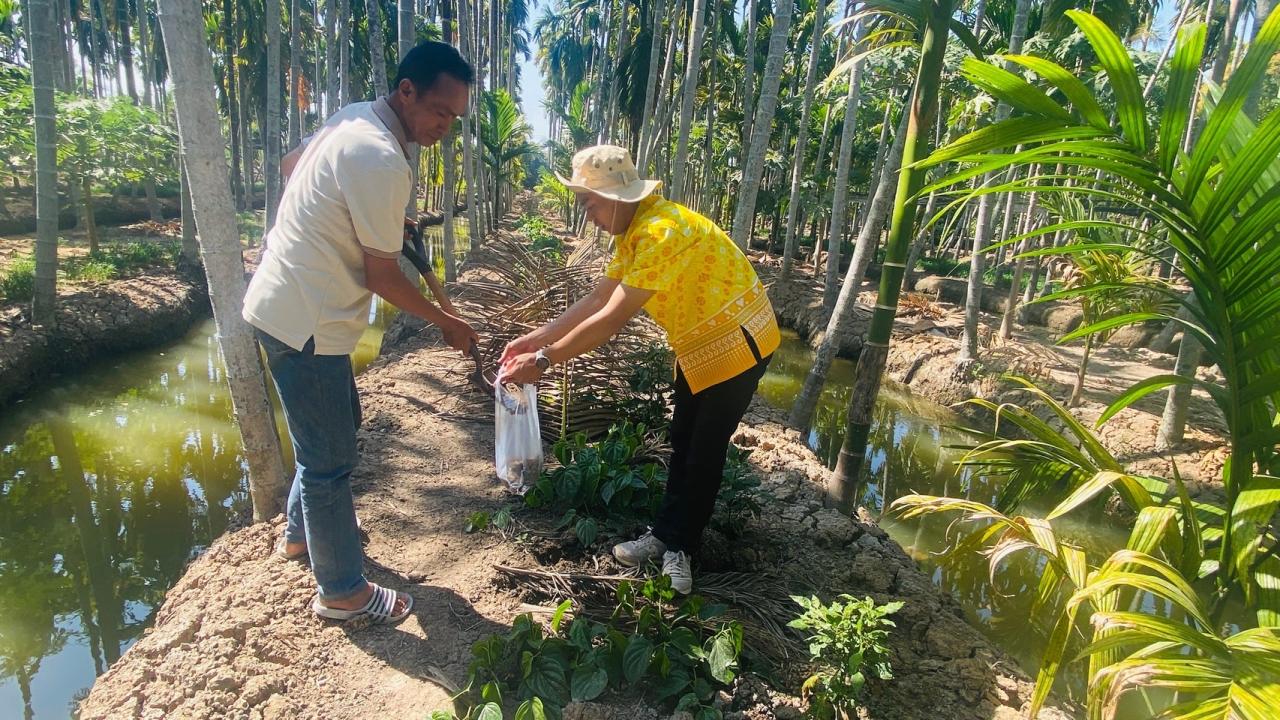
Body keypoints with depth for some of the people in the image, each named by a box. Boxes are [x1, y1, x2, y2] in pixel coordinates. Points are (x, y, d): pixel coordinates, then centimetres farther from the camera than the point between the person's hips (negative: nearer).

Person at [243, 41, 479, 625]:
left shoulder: (354, 117, 5)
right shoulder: (382, 162, -24)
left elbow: (291, 163, 23)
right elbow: (382, 277, -18)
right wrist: (446, 324, -7)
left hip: (289, 304, 10)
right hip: (304, 324, -10)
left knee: (339, 423, 24)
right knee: (331, 459, 2)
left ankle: (300, 532, 43)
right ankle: (343, 591, 18)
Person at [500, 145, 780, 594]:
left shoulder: (662, 231, -31)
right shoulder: (632, 232, 0)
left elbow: (612, 319, -33)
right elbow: (597, 299, 4)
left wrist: (544, 360, -27)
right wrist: (537, 338, -1)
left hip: (736, 342, -9)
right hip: (698, 345, 10)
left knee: (705, 451, 0)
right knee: (683, 443, 13)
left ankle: (677, 544, 14)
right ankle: (668, 537, 24)